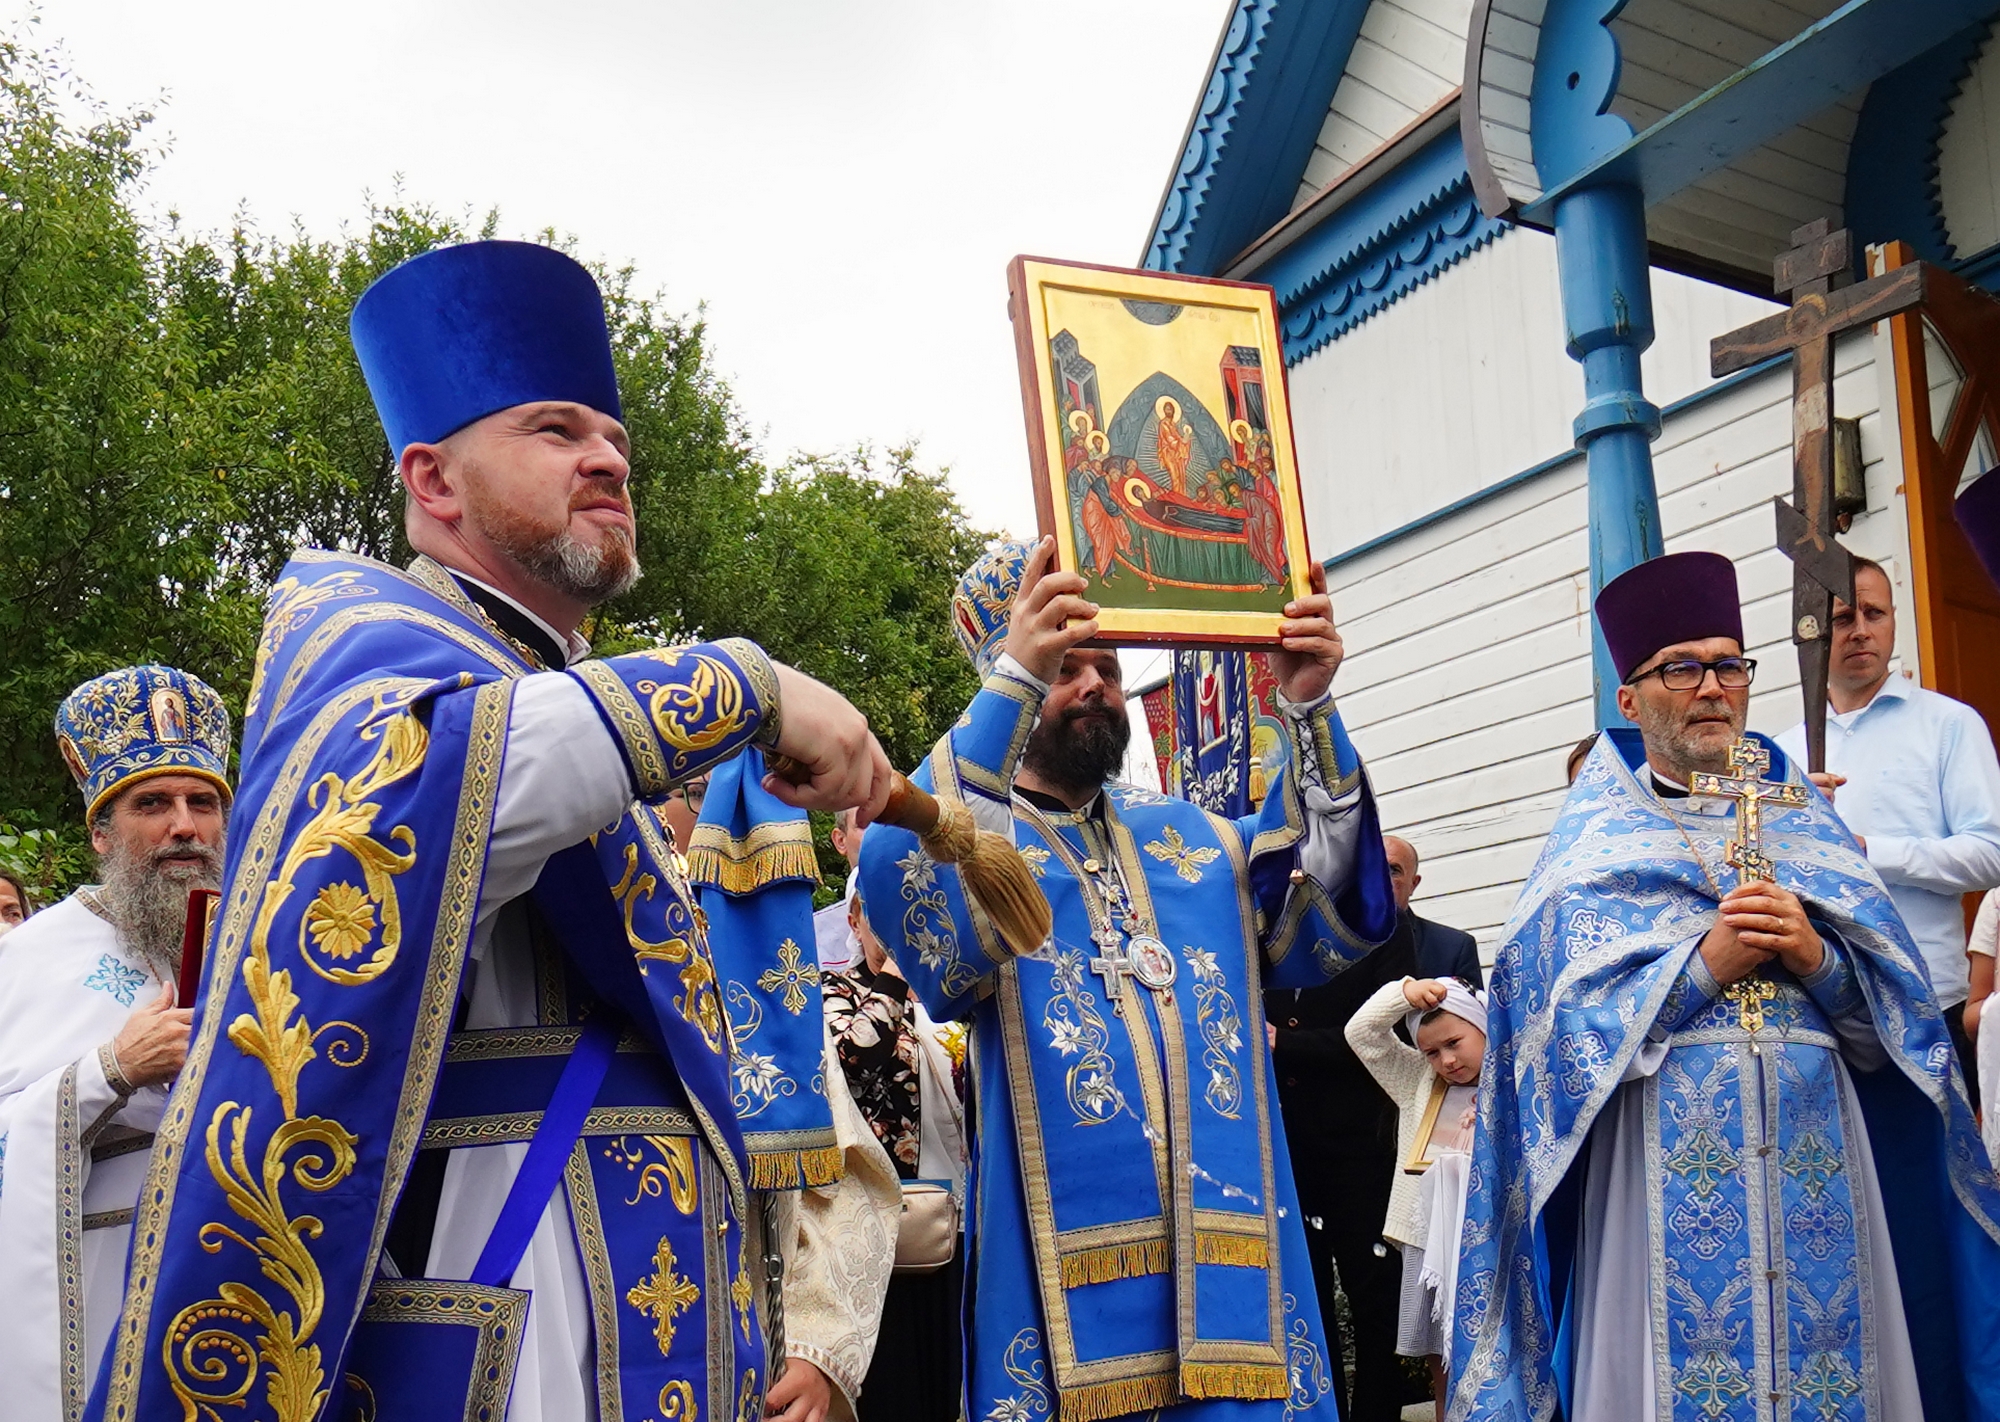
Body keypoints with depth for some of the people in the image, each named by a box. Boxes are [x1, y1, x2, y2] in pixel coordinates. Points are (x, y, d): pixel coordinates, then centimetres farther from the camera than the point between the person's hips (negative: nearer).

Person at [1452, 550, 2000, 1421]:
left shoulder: (1805, 828, 15)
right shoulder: (1596, 847, 7)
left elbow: (1893, 1015, 9)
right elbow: (1569, 1025, -5)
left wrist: (1816, 957, -10)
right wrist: (1707, 964, -13)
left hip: (1817, 1161, 3)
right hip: (1667, 1167, -2)